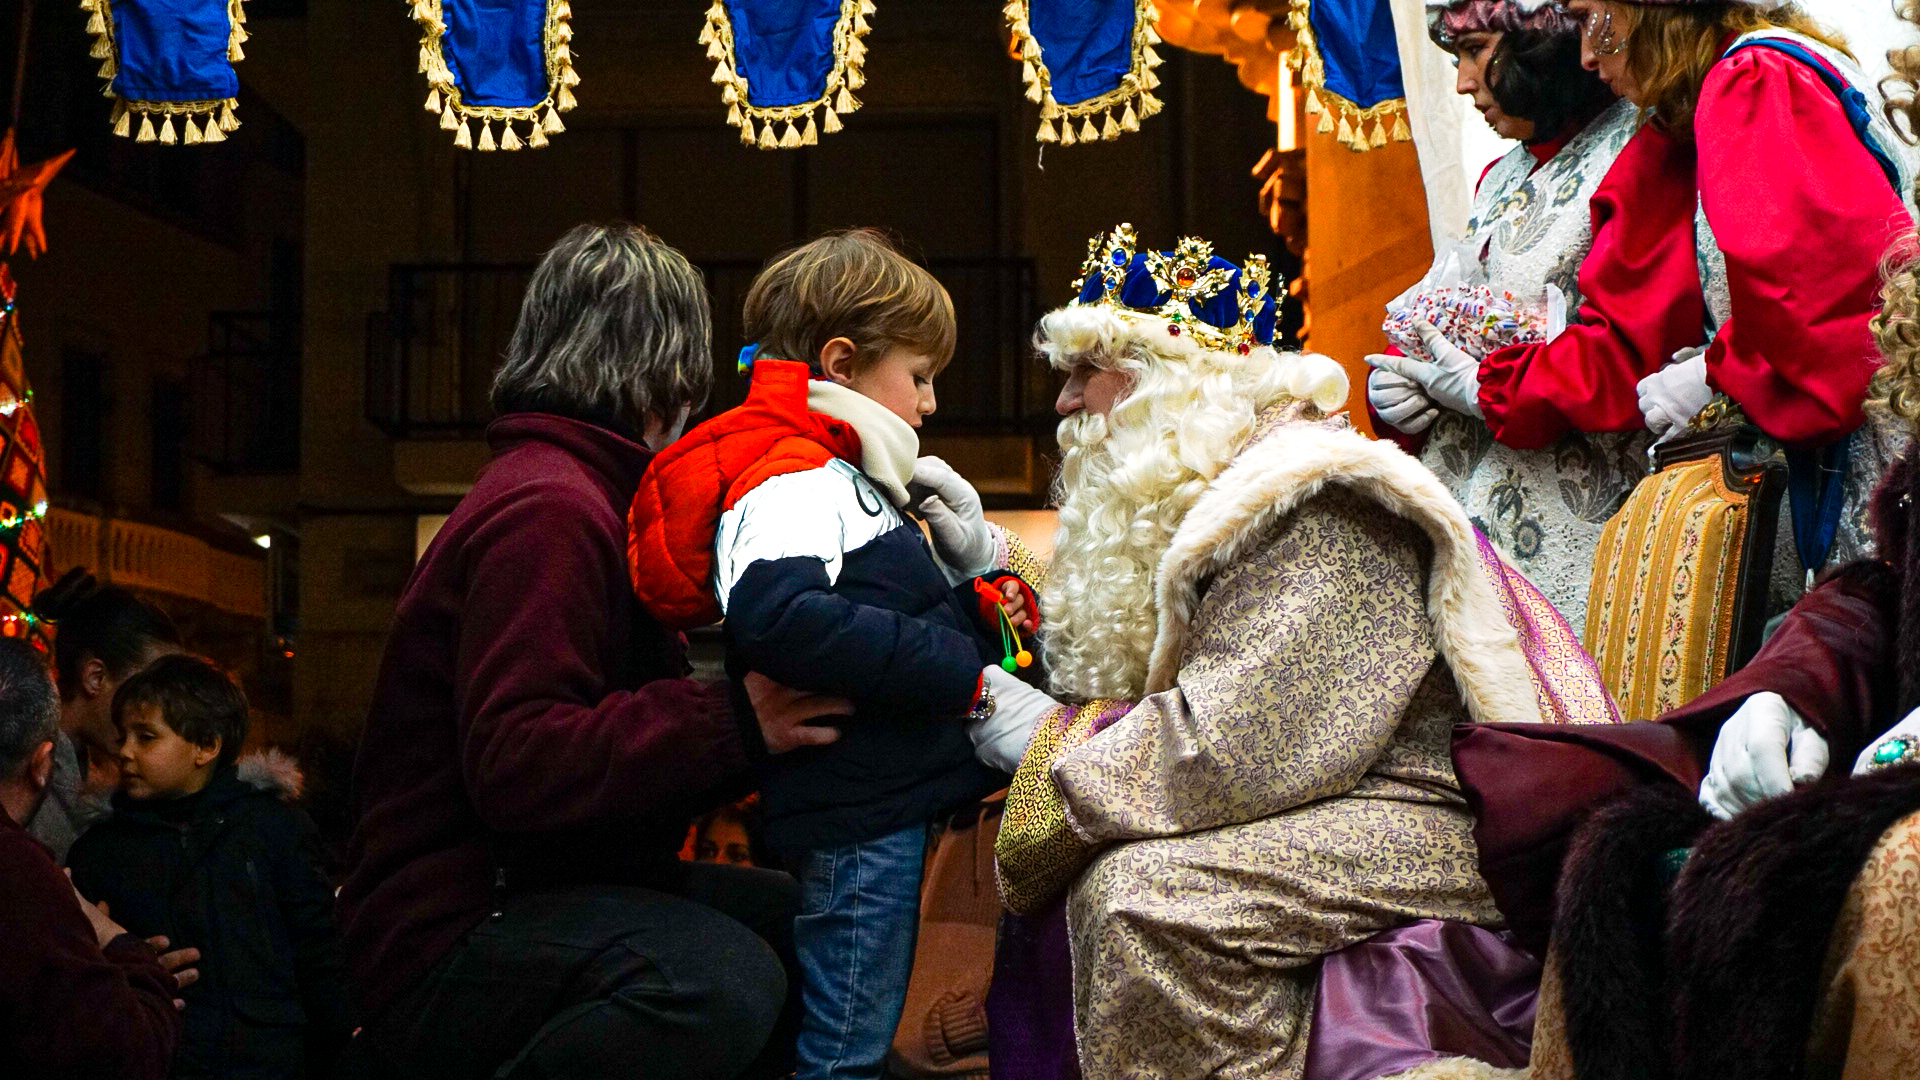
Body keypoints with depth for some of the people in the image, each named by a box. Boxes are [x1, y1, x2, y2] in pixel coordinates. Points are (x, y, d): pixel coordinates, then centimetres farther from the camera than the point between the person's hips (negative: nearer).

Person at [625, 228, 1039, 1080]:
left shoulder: (838, 482, 20)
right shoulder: (790, 480, -13)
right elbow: (778, 619, -32)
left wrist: (972, 582, 10)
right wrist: (963, 674, -28)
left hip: (889, 805, 10)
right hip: (855, 816, -10)